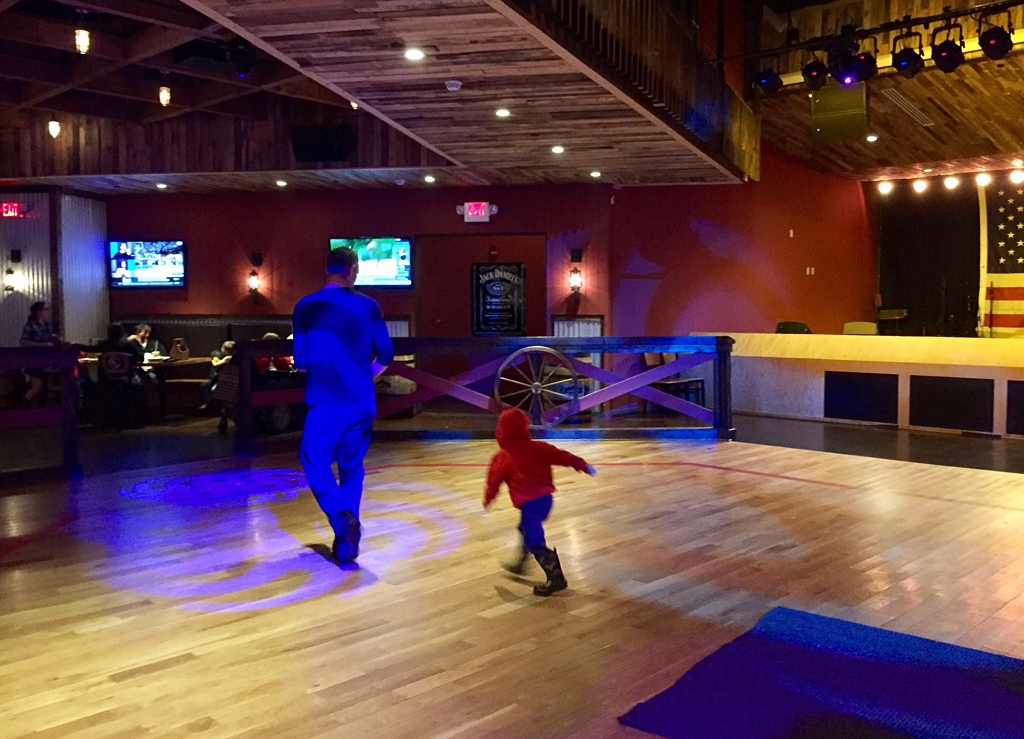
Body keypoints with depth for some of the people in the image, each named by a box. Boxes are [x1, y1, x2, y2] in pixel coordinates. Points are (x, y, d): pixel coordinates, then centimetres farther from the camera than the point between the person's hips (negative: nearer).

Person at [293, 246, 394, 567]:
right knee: (352, 468, 15)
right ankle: (346, 544, 16)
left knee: (315, 461, 11)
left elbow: (300, 363, 2)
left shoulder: (306, 307, -2)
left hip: (325, 403, -2)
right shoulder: (368, 306, 1)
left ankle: (341, 517, -13)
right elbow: (385, 356, 5)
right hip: (362, 402, 2)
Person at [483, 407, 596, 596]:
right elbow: (562, 456, 1)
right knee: (527, 530, 28)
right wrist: (582, 465, 7)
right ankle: (520, 564, 43)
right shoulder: (538, 448, 3)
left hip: (529, 503, -7)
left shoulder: (502, 459, -5)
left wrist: (487, 500, 20)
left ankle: (556, 578, -8)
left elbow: (493, 481, 4)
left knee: (535, 542, -3)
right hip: (546, 497, 7)